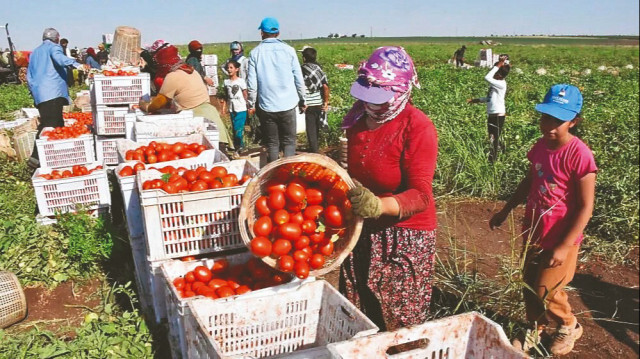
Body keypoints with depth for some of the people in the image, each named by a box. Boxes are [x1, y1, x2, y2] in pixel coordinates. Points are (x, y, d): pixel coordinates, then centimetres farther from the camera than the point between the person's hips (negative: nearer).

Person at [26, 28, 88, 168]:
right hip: (53, 92, -8)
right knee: (52, 126, -15)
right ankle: (37, 157, -25)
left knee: (46, 126, 9)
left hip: (39, 95, 8)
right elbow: (59, 58, -19)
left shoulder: (34, 52, 27)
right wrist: (76, 64, -34)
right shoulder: (54, 47, 6)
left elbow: (29, 76, 28)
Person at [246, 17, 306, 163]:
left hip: (267, 107, 0)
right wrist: (302, 100, 13)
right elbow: (299, 79, 2)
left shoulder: (255, 53, -1)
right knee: (289, 142, 8)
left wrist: (251, 104, 10)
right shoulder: (288, 50, 0)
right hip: (288, 105, 0)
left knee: (272, 143, 11)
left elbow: (252, 83, -2)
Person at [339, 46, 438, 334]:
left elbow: (421, 195, -25)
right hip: (361, 232, 7)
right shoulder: (358, 119, 3)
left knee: (399, 324, 5)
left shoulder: (417, 128, -18)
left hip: (404, 236, -6)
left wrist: (378, 206, -40)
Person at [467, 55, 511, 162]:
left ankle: (492, 160, 5)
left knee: (493, 140, -3)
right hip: (491, 115, 9)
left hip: (497, 116, -9)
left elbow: (487, 78, -34)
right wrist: (476, 100, 17)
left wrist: (498, 66, -27)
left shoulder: (501, 84, -21)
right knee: (494, 138, 22)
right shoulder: (496, 84, 8)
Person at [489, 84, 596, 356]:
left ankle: (569, 326, 36)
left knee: (546, 293, 6)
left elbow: (585, 208, -20)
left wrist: (563, 247, -21)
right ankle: (535, 329, 42)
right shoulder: (540, 147, -3)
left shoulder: (579, 155, -24)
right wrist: (505, 211, 17)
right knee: (529, 287, 18)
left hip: (560, 240, -6)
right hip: (533, 233, 6)